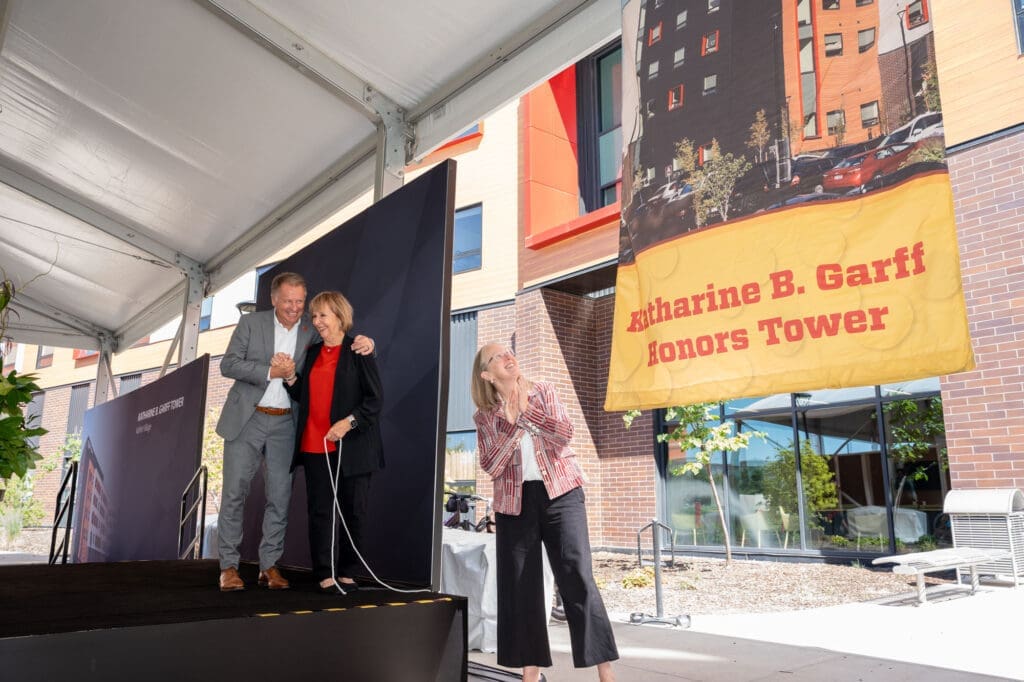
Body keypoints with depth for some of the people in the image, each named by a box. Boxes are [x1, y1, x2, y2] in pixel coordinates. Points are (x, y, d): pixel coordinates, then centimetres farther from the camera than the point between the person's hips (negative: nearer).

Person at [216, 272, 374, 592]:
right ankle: (228, 567, 10)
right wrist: (270, 371, -16)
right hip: (246, 419, -1)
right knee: (234, 491, 0)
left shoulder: (311, 332, 5)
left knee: (280, 496, 3)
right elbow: (228, 364, -4)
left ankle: (270, 566, 14)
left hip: (284, 424, 2)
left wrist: (362, 343, -16)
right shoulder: (250, 323, 1)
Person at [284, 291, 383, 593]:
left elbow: (375, 399, -6)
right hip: (315, 445, 4)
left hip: (351, 446, -4)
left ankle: (347, 573, 13)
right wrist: (290, 378, 4)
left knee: (353, 509, 1)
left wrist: (349, 422, -18)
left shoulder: (358, 351, -1)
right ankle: (325, 575, 7)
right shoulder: (312, 353, 16)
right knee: (320, 510, 1)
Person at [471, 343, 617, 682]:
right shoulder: (485, 416, 5)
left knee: (577, 577, -8)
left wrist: (526, 410, -14)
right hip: (514, 501, 2)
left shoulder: (543, 391, 5)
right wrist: (512, 423, -14)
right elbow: (491, 466, -6)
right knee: (519, 586, 3)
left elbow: (564, 434, -9)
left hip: (560, 493, -1)